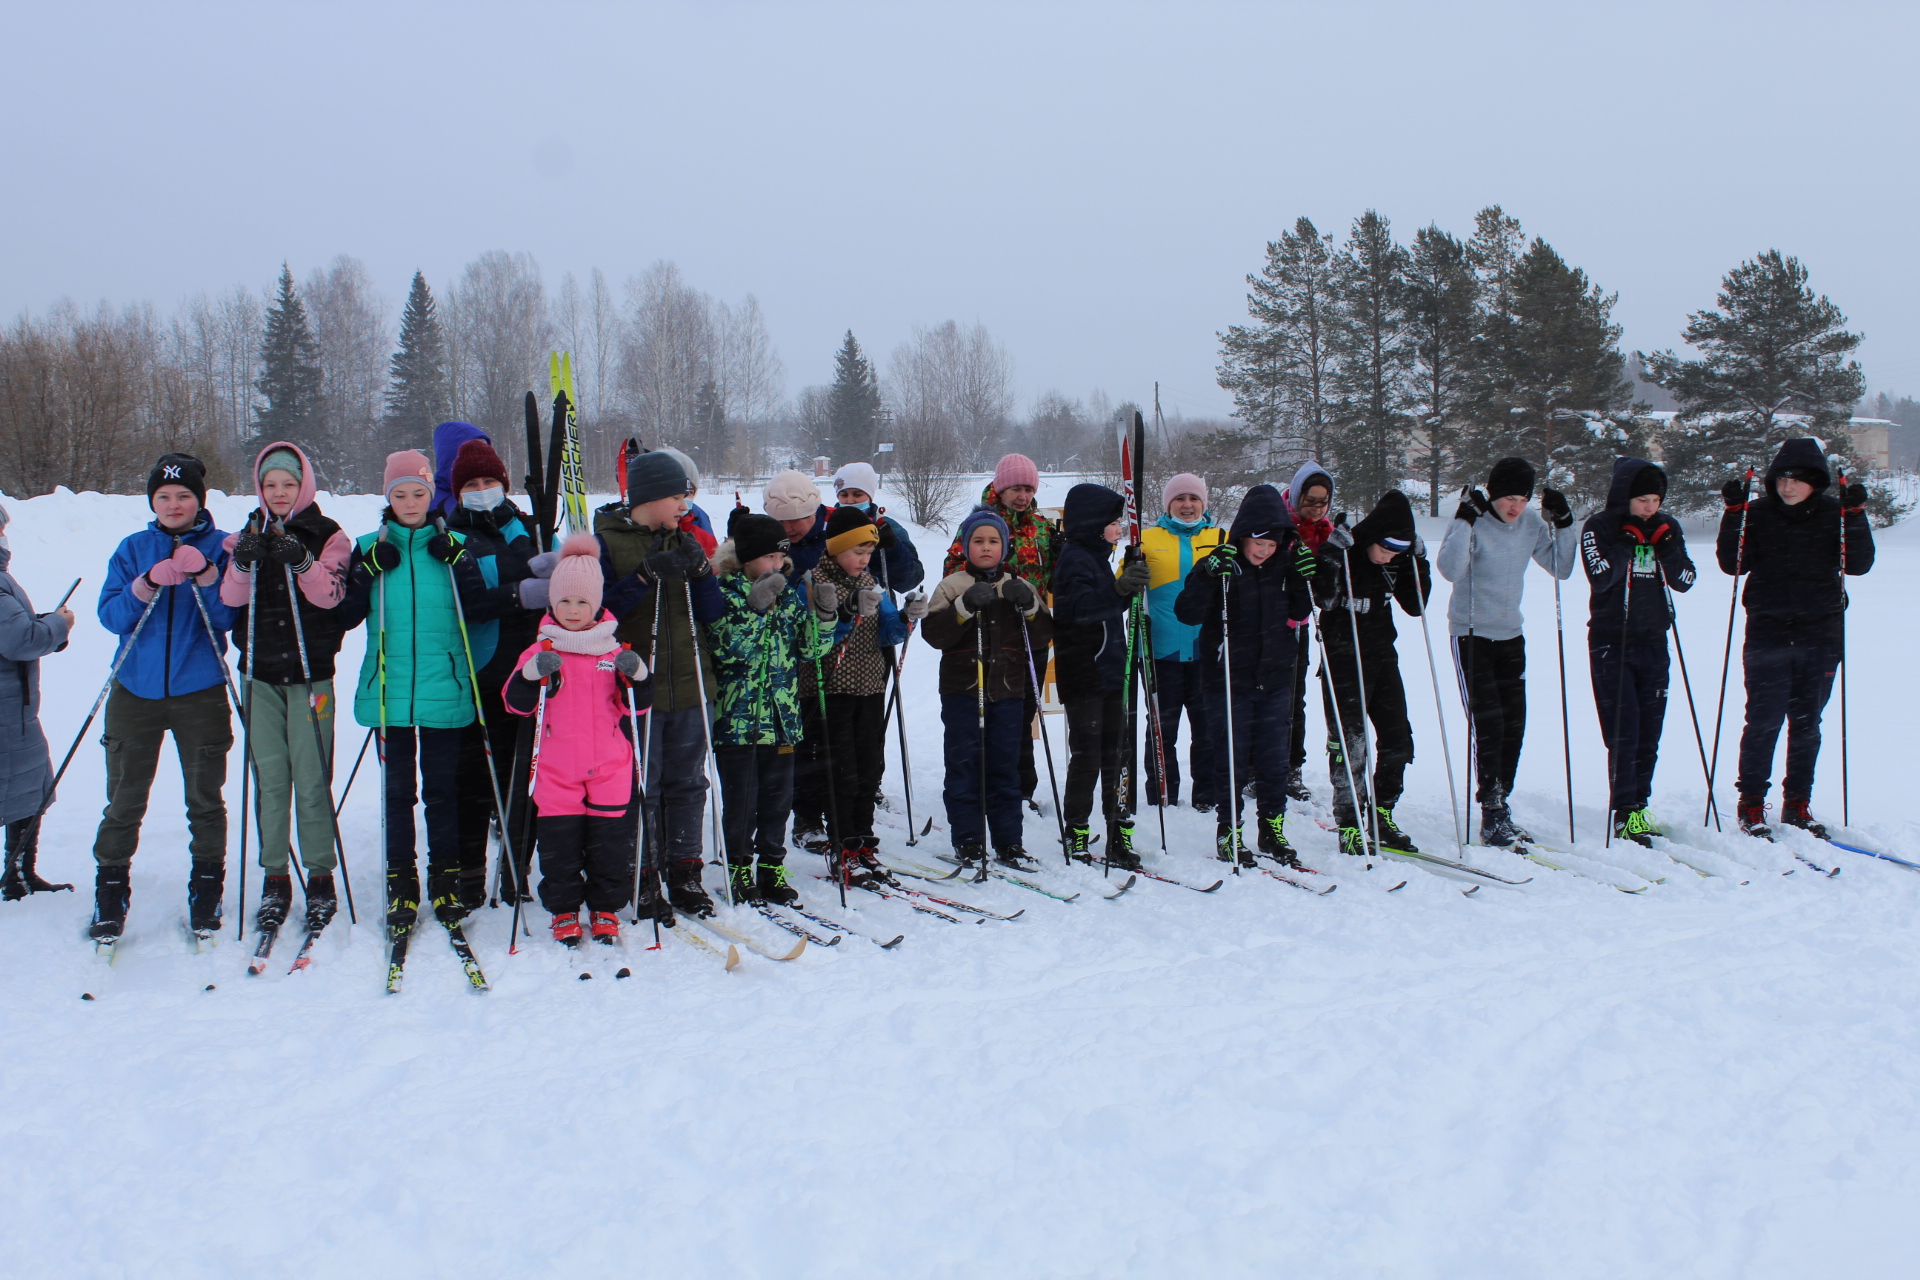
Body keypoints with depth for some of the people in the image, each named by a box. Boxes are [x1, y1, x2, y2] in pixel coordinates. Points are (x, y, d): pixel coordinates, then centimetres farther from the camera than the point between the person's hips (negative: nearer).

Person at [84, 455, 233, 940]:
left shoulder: (221, 547, 1)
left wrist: (205, 576, -22)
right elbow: (110, 616, -2)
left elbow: (229, 618, -8)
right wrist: (148, 585, -18)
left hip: (200, 692, -1)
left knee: (204, 799, 6)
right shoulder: (134, 548, 6)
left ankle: (207, 888, 19)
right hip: (136, 691, 2)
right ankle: (110, 889, 18)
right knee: (124, 799, 6)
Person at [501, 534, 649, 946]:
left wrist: (635, 675, -15)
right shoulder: (539, 652, 4)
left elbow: (638, 705, 4)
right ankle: (564, 910, 18)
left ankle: (606, 910, 20)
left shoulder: (615, 650, 6)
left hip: (610, 768, 1)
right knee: (559, 841, 3)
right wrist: (534, 674, -20)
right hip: (556, 769, 0)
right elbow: (514, 702, -3)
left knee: (610, 840, 5)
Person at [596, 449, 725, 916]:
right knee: (641, 789, -2)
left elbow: (712, 613, 8)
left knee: (687, 783, 9)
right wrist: (647, 575, -20)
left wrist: (700, 571, -10)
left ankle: (684, 873, 19)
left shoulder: (682, 540, 12)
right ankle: (642, 880, 10)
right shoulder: (606, 540, -2)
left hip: (689, 684, 5)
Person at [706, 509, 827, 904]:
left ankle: (771, 867, 21)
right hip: (737, 718, -5)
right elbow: (729, 649, -19)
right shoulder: (724, 592, -6)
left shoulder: (789, 594, 9)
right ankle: (739, 870, 16)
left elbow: (811, 649, 7)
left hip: (782, 717, 5)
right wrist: (756, 607, -24)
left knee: (778, 796, 9)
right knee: (741, 799, 3)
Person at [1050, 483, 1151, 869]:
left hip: (1109, 672, 9)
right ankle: (1076, 834, 6)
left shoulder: (1099, 556, 17)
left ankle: (1120, 836, 13)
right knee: (1086, 756, -5)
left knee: (1117, 755, 8)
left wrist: (1130, 584, 6)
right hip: (1083, 675, -9)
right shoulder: (1075, 559, -11)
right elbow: (1079, 607, -26)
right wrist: (1119, 588, -37)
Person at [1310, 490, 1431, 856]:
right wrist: (1332, 553, -31)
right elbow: (1324, 598, -26)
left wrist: (1418, 562, -2)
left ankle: (1382, 818, 20)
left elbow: (1414, 605, 8)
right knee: (1349, 742, -7)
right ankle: (1349, 827, 1)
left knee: (1398, 740, 7)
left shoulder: (1396, 561, 3)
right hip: (1343, 659, -6)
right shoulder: (1344, 553, -14)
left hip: (1383, 657, 7)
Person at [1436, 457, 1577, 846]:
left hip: (1510, 635, 6)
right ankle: (1492, 814, -5)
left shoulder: (1531, 526, 2)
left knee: (1513, 724, 5)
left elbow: (1561, 568, 5)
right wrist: (1464, 520, -30)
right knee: (1487, 721, -10)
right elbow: (1451, 569, -28)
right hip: (1471, 634, -6)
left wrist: (1563, 524, -4)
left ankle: (1500, 804, 17)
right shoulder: (1473, 522, -14)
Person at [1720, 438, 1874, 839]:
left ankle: (1797, 805, 19)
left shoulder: (1834, 514, 1)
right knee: (1763, 720, -5)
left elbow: (1859, 564, -4)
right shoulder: (1758, 513, -1)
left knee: (1807, 723, 9)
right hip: (1768, 631, -2)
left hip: (1820, 633, 2)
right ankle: (1751, 805, 4)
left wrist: (1856, 516, -15)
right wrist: (1734, 513, -14)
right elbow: (1733, 565, -5)